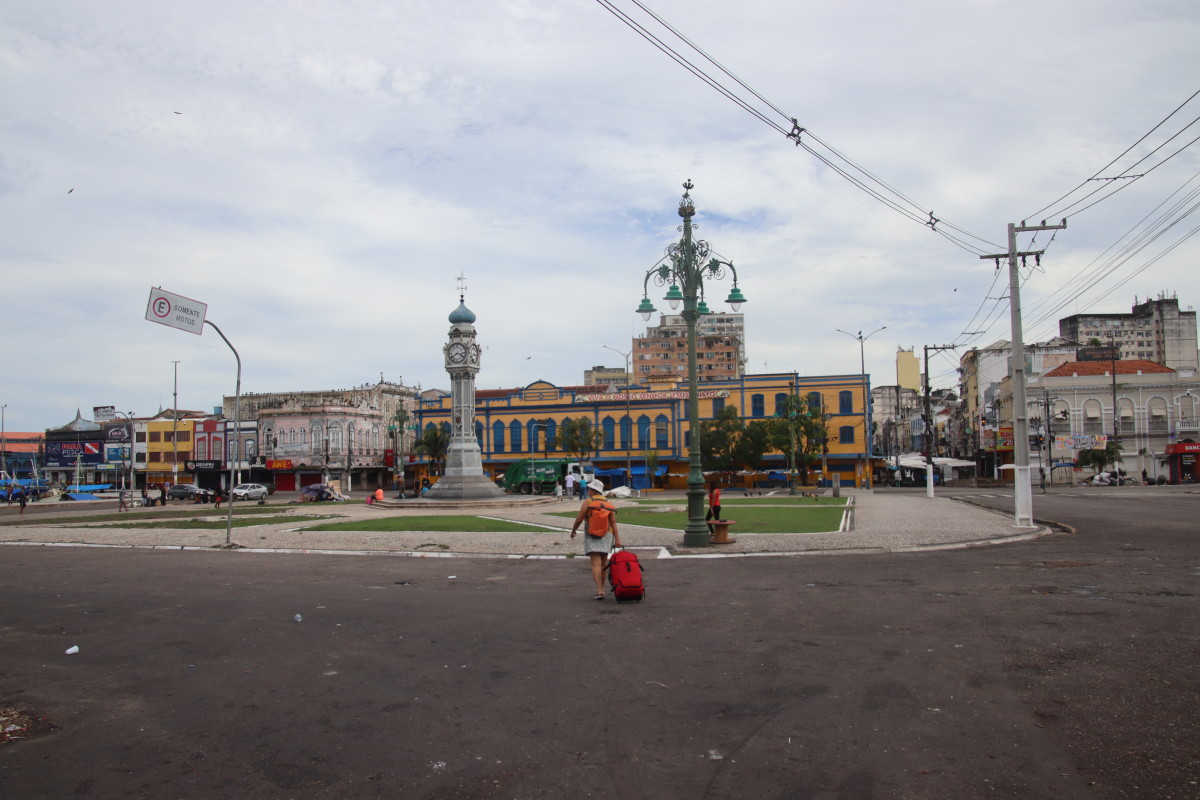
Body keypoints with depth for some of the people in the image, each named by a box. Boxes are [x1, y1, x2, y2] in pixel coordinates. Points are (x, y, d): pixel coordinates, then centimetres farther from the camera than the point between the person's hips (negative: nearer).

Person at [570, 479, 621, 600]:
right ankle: (601, 589, 22)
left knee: (596, 564, -7)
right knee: (603, 563, 16)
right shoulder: (609, 504, 3)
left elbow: (579, 519, -9)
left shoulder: (588, 502, -8)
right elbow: (614, 523, -4)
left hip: (592, 536, -4)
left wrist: (573, 530, 8)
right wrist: (617, 540, -6)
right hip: (606, 535, 4)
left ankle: (599, 590, -19)